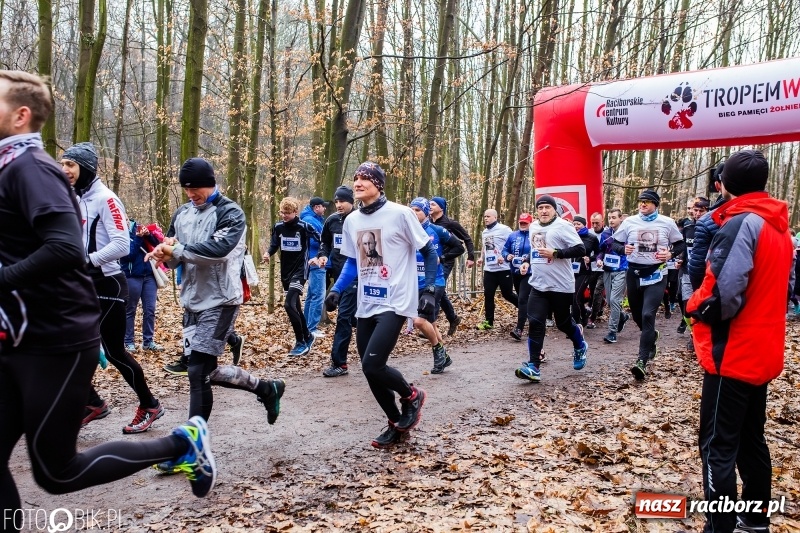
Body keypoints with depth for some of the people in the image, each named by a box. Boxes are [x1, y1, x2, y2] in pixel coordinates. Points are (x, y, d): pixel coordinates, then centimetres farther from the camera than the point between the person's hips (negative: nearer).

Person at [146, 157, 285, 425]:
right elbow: (175, 258, 11)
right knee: (206, 370, 13)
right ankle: (266, 388, 30)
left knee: (198, 373, -7)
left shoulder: (230, 213, -8)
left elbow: (219, 248, -25)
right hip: (192, 301, 8)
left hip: (220, 301, -8)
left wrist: (178, 249, -21)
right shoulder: (181, 214, 12)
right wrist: (166, 254, -12)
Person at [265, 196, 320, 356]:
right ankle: (308, 337, 31)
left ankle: (301, 342, -7)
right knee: (295, 306, 13)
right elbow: (274, 244, 13)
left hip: (299, 270, -6)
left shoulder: (304, 226, -13)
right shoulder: (278, 226, 1)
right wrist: (268, 253, -6)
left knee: (289, 305, -18)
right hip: (286, 272, 6)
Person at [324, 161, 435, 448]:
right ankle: (397, 423, 28)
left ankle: (411, 396, 13)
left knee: (372, 365, -17)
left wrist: (429, 290, -9)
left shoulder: (400, 214, -10)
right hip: (366, 306, 7)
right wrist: (336, 290, 5)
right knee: (370, 371, 8)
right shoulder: (351, 221, 8)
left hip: (394, 304, -7)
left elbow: (429, 252, -3)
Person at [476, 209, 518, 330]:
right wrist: (482, 258, 12)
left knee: (507, 294, 3)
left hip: (504, 268, -6)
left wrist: (505, 256, -22)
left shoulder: (504, 229, -10)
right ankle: (488, 321, 9)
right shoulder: (484, 232, 14)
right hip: (489, 269, 6)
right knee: (488, 295, 3)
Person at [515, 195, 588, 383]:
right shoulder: (534, 227, 12)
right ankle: (533, 367, -7)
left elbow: (580, 250, -18)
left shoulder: (563, 226, -11)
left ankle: (580, 346, 43)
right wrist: (528, 262, 13)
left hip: (561, 286, -5)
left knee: (563, 322, 11)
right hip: (538, 285, 6)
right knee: (535, 324, -7)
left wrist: (555, 253, -23)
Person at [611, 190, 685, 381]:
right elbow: (614, 243, 7)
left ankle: (642, 361, -15)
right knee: (637, 315, 14)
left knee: (648, 315, -16)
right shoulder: (629, 222, 3)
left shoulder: (667, 223, 0)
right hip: (634, 274, 3)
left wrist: (671, 254, -11)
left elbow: (680, 244, 10)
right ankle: (651, 336, 47)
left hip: (656, 275, -3)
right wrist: (623, 249, -15)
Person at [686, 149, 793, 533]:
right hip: (763, 351, 9)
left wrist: (695, 306, -10)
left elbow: (724, 292, -28)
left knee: (718, 445, -3)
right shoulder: (780, 227, 12)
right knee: (751, 437, 20)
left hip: (734, 352, -9)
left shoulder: (741, 223, -18)